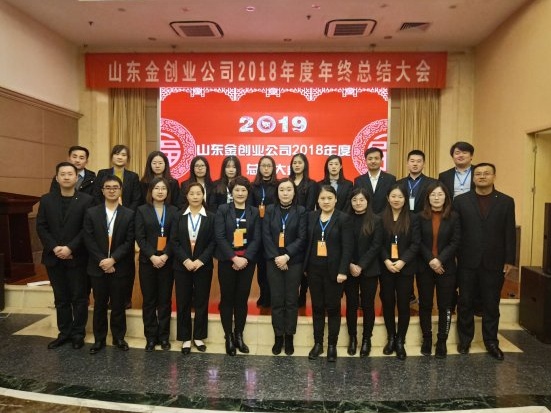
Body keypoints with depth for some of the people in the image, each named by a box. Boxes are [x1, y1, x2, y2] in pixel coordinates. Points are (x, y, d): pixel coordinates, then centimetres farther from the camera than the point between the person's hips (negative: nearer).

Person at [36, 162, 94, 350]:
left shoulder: (86, 200, -4)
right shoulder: (46, 199, 7)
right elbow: (41, 227, 3)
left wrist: (70, 248, -17)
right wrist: (54, 248, -10)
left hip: (77, 257, -3)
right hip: (54, 257, 3)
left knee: (79, 298, 6)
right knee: (61, 298, 13)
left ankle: (78, 334, 19)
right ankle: (64, 332, 25)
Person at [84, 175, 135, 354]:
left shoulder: (129, 214, -1)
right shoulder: (91, 213, 3)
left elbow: (129, 242, -6)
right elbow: (89, 240, -3)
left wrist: (112, 259, -15)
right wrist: (102, 261, -13)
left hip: (119, 267, -1)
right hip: (98, 267, 1)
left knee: (119, 305, 8)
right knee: (99, 305, 11)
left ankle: (118, 337, 23)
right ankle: (99, 339, 24)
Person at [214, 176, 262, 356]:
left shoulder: (254, 212, 6)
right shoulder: (223, 209, 0)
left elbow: (257, 238, 0)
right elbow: (220, 236, -8)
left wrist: (245, 258, -12)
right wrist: (234, 258, -15)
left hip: (247, 261, 2)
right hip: (226, 261, -2)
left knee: (242, 299, 7)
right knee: (227, 299, 5)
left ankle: (239, 335, 21)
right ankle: (229, 337, 17)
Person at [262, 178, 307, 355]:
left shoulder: (301, 211, -1)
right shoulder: (270, 210, 4)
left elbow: (302, 238, -7)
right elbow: (266, 236, -2)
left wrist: (286, 256, -16)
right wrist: (276, 257, -12)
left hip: (294, 262, -1)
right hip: (273, 261, 1)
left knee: (291, 300, 6)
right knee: (276, 300, 5)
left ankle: (289, 336, 18)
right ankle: (278, 336, 16)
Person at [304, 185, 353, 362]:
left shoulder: (343, 218, -6)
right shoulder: (311, 217, 6)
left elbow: (347, 246, -10)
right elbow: (307, 242, 7)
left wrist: (343, 271, -16)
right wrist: (305, 266, 4)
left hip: (333, 270, -3)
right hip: (314, 268, 4)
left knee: (333, 307, 7)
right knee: (317, 307, 11)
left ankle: (332, 345, 21)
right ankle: (318, 343, 24)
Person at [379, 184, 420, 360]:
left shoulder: (412, 218, 0)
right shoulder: (381, 218, 0)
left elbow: (416, 244, -4)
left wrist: (402, 261, -15)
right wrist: (386, 261, -14)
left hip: (406, 268, -1)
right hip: (385, 268, 1)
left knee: (403, 304, 4)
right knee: (387, 303, 8)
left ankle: (400, 341, 18)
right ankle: (391, 338, 24)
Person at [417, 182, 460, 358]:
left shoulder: (454, 217, 0)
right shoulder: (421, 217, 0)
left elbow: (455, 242, -6)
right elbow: (418, 242, -3)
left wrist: (440, 260, -15)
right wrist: (430, 260, -15)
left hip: (446, 268, 0)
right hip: (424, 268, 0)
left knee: (445, 306, 5)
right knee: (425, 305, 7)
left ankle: (442, 341, 18)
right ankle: (427, 339, 21)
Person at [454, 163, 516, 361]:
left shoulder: (506, 201, 3)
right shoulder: (461, 201, 1)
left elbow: (510, 233, 2)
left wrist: (509, 259, -1)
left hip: (494, 262, 0)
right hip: (467, 262, 0)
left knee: (491, 305, 10)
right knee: (465, 303, 10)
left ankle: (491, 342, 25)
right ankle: (465, 339, 25)